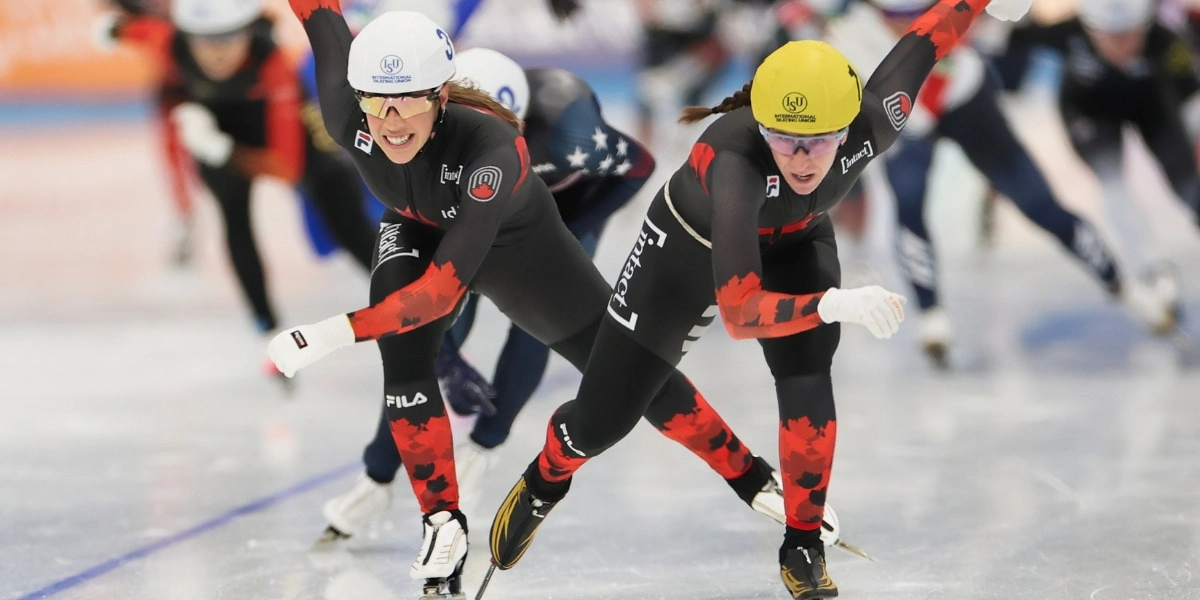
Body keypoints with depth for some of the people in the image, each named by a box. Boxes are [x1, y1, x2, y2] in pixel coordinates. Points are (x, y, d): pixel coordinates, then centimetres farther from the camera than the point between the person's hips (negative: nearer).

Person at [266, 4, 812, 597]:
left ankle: (750, 476, 21)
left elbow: (445, 286, -50)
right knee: (404, 363, -22)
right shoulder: (347, 120, -34)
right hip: (417, 231, 3)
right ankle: (442, 522, -5)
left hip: (514, 244, -3)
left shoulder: (491, 148, -47)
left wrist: (341, 330, -57)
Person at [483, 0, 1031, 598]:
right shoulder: (735, 157, -49)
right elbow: (738, 314, -53)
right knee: (601, 418, 7)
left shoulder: (871, 124, -38)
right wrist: (835, 304, -65)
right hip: (691, 247, -3)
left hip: (794, 242, 3)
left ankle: (803, 549, -4)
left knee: (806, 376, -24)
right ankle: (544, 482, 42)